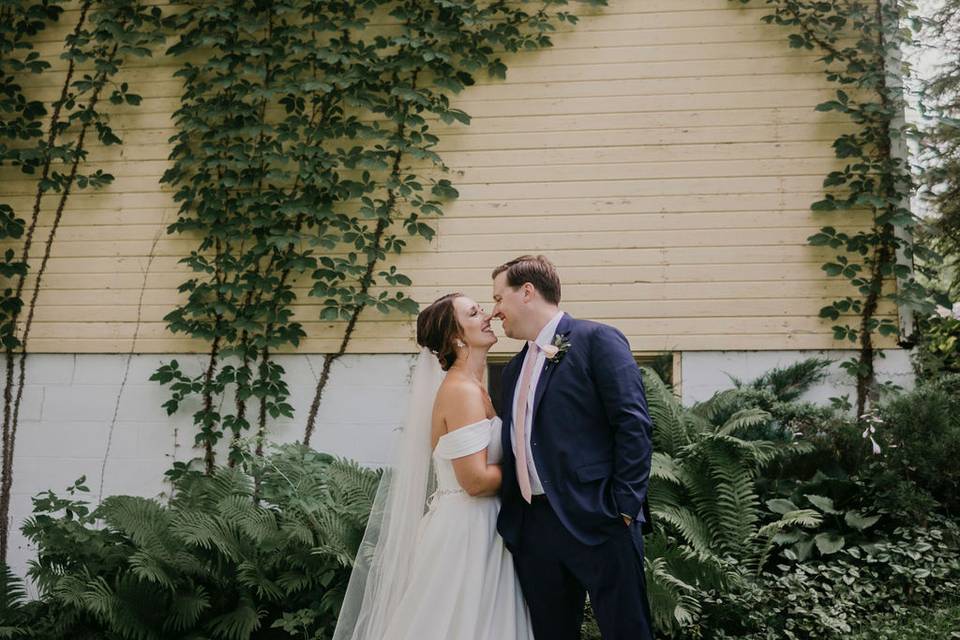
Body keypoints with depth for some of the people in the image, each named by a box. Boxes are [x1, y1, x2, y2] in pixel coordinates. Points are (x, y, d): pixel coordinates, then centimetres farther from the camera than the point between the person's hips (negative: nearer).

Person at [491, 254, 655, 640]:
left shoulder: (597, 340, -4)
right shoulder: (514, 369, 19)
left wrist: (624, 508, -15)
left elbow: (634, 426, -11)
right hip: (531, 528, 7)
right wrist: (509, 520, 13)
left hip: (597, 522, -7)